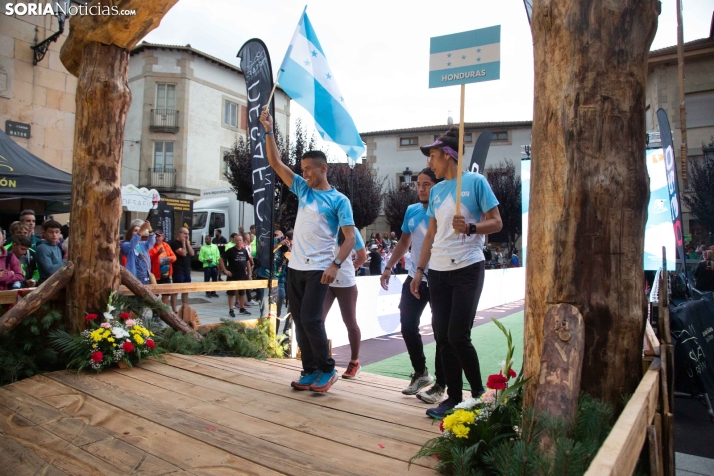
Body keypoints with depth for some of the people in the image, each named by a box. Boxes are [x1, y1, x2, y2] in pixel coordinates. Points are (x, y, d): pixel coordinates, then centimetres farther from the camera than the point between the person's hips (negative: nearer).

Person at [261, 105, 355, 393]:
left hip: (319, 269, -6)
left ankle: (327, 370, 6)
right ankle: (310, 370, 18)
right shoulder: (302, 190, 11)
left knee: (310, 319, -11)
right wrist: (269, 130, 0)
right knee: (299, 321, 8)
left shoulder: (339, 200, -4)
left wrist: (335, 265, -21)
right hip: (295, 267, 6)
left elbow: (350, 237, -9)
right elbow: (276, 163, 8)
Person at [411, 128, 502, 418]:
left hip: (467, 269, -6)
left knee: (457, 336, -9)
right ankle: (453, 397, 18)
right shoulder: (436, 191, 14)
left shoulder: (475, 182, -3)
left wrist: (471, 227, -24)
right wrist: (420, 269, 12)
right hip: (438, 272, 6)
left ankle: (478, 392, 14)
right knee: (442, 337, 5)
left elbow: (496, 223, -5)